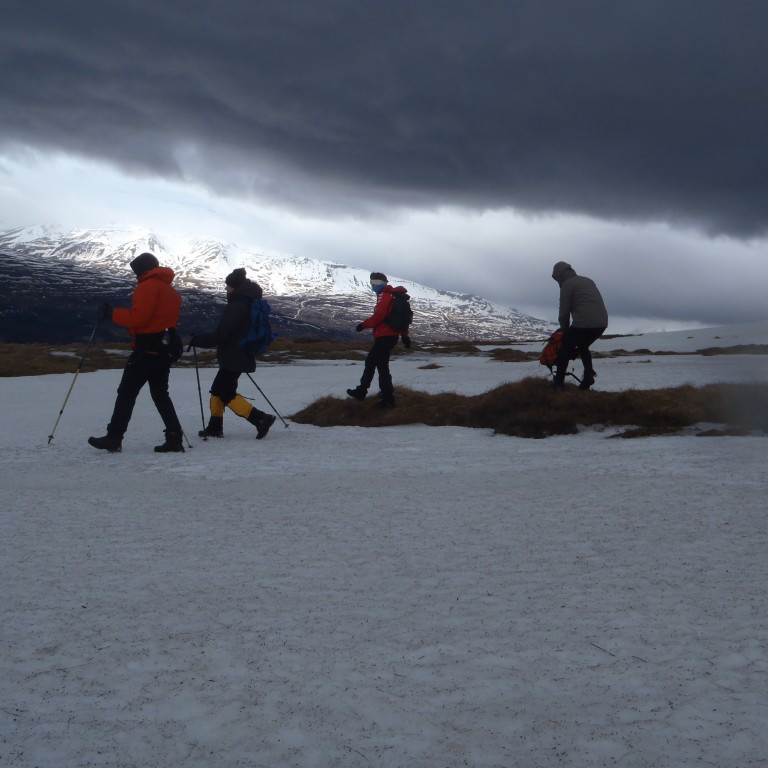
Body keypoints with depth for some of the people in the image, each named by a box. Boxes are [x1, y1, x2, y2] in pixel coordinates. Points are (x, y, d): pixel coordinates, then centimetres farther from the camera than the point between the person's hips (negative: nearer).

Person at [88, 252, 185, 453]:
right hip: (165, 349, 9)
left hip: (147, 349, -9)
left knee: (127, 392, -2)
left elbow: (138, 317, -19)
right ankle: (174, 438, 4)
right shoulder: (170, 290, 19)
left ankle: (114, 438, 0)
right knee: (160, 393, 12)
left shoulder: (147, 286, -10)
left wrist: (111, 313, -10)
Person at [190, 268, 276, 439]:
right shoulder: (249, 304, 12)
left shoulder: (236, 306, -19)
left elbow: (220, 334, -20)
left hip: (233, 358, -10)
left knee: (227, 394, -9)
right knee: (217, 389, 17)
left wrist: (197, 340, -8)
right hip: (241, 357, 10)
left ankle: (262, 419, -16)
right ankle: (215, 427, 23)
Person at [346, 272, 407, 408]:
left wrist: (363, 324, -13)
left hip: (384, 336, -11)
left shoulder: (384, 295, -13)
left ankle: (388, 399, -6)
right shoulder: (392, 295, 18)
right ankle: (361, 391, 26)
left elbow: (379, 315, -25)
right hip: (390, 335, 11)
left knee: (382, 366, -7)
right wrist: (405, 335, 25)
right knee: (370, 361, 18)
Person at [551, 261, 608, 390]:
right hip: (602, 323, 8)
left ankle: (558, 382, 7)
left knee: (565, 349, 9)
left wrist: (564, 330, 15)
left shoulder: (567, 284, 1)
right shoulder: (588, 280, 25)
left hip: (583, 324, -7)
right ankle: (589, 374, 15)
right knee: (583, 346, 30)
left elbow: (564, 312, -1)